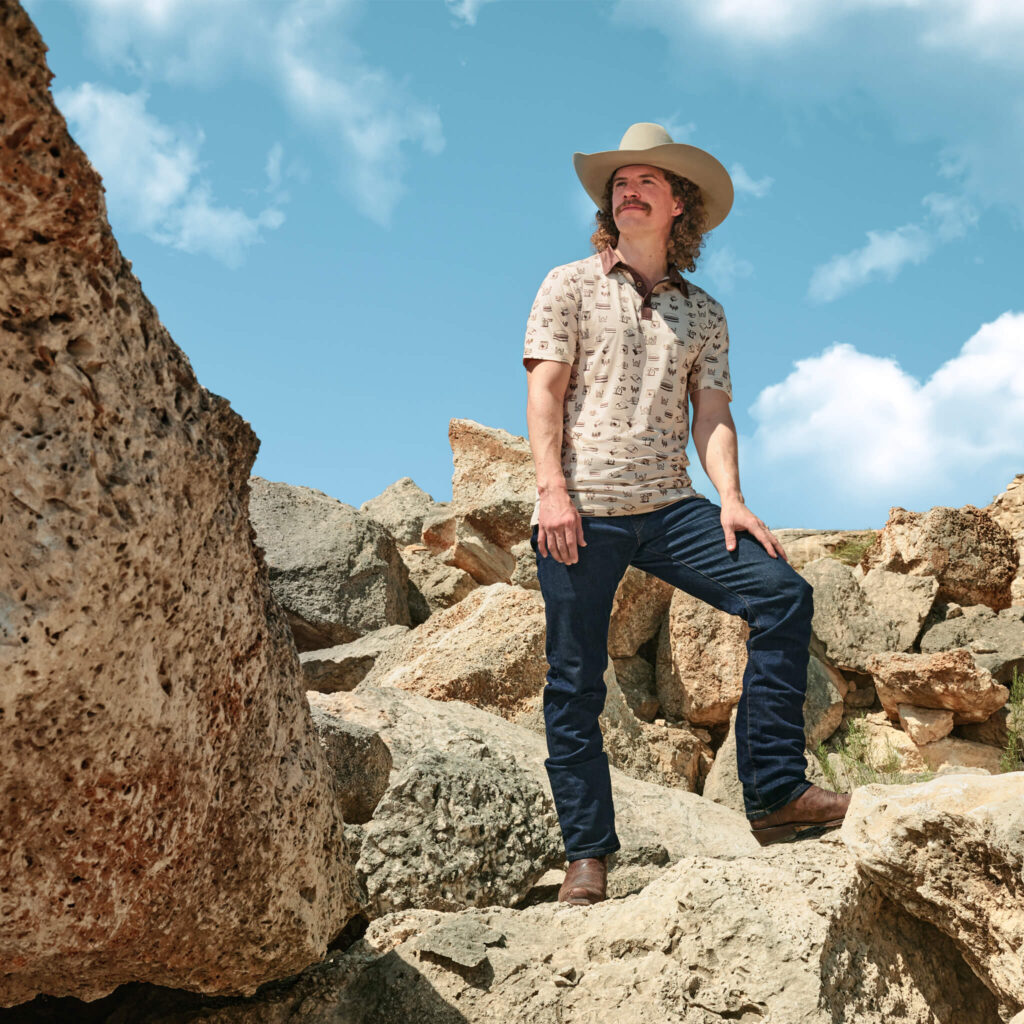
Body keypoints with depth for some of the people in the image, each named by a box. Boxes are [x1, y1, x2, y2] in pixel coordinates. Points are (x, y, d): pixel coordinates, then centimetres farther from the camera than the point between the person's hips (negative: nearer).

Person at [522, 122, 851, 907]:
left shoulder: (703, 314, 17)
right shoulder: (570, 286, 9)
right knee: (574, 686, -2)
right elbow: (545, 392, 0)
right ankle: (587, 856, 10)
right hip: (581, 515, -2)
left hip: (669, 509, 3)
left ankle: (775, 793, -11)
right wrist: (552, 489, -12)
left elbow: (712, 414, 10)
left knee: (782, 592, -16)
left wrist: (731, 499, -7)